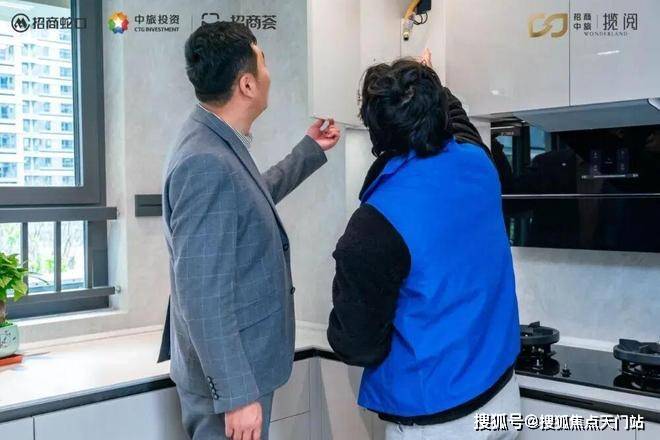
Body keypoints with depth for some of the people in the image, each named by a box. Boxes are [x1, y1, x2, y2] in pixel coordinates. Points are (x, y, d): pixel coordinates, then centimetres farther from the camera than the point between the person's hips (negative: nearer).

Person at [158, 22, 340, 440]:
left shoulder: (219, 143, 5)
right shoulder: (206, 163, -26)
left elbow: (252, 200, 25)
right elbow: (203, 295, -27)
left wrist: (310, 151, 28)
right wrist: (237, 393, -23)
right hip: (230, 374, -10)